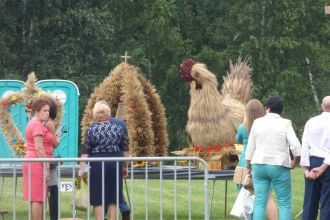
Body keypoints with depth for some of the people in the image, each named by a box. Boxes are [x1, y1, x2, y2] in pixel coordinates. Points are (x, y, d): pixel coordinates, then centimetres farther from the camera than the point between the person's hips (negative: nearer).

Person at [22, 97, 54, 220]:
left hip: (32, 162, 10)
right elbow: (39, 148, -19)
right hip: (38, 164, -10)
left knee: (35, 197, 12)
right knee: (38, 197, -9)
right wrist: (46, 167, -19)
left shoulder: (33, 123, 18)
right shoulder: (37, 124, -14)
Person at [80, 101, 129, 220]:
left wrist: (82, 168, -4)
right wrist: (125, 166, 16)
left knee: (98, 199, 4)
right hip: (115, 163, 2)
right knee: (113, 198, 10)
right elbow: (125, 149, 6)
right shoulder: (120, 126, 1)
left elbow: (85, 151, -7)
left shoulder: (92, 129, -6)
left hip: (97, 165, -2)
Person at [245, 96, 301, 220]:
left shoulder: (257, 122, 5)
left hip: (259, 165, 3)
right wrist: (295, 161, 5)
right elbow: (296, 146, -11)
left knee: (259, 202, 3)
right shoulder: (285, 124, -4)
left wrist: (248, 165, 20)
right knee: (285, 203, 2)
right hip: (279, 166, -3)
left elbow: (250, 146, 9)